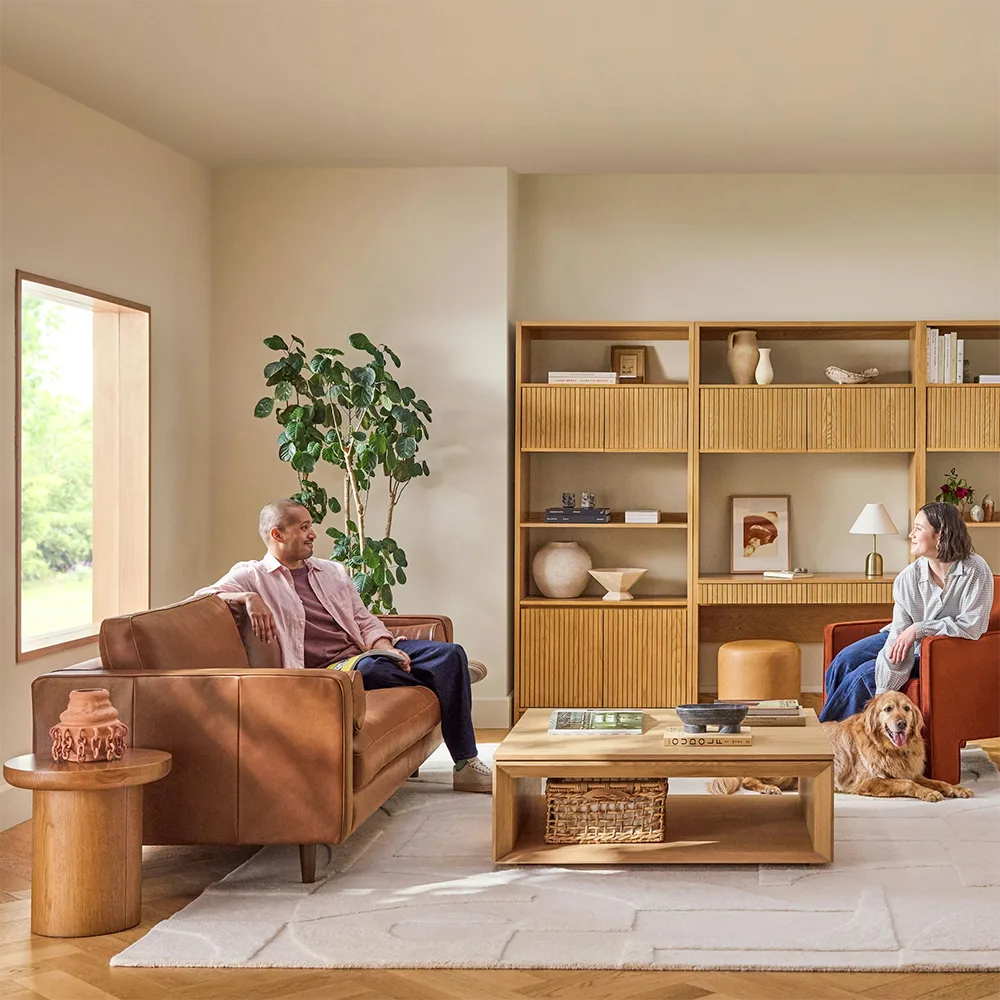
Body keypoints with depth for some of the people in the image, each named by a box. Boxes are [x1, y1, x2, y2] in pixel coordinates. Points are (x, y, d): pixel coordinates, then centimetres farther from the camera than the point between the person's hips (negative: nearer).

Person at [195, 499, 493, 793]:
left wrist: (385, 648, -4)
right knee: (370, 668, -40)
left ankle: (466, 764, -14)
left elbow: (365, 621, 18)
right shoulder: (253, 575, 4)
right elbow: (203, 595, -10)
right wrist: (249, 598, -28)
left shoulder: (332, 571, 21)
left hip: (367, 651, 6)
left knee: (450, 653, -14)